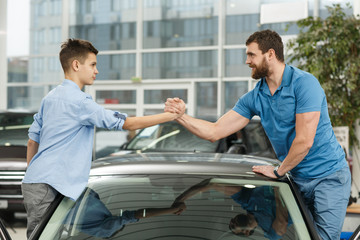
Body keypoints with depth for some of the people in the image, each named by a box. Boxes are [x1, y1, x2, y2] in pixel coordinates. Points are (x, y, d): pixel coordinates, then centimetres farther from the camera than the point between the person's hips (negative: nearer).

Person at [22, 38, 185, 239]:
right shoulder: (79, 102, -13)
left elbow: (33, 139, 20)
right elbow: (128, 124, -13)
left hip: (35, 182, 10)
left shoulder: (50, 98, 16)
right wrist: (171, 116, -8)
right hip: (47, 185, -10)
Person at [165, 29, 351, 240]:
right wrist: (181, 116, -6)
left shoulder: (304, 83, -15)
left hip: (328, 175, -6)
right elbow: (214, 132, 6)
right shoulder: (255, 97, 6)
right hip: (298, 180, 6)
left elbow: (304, 141, -20)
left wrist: (278, 171, -8)